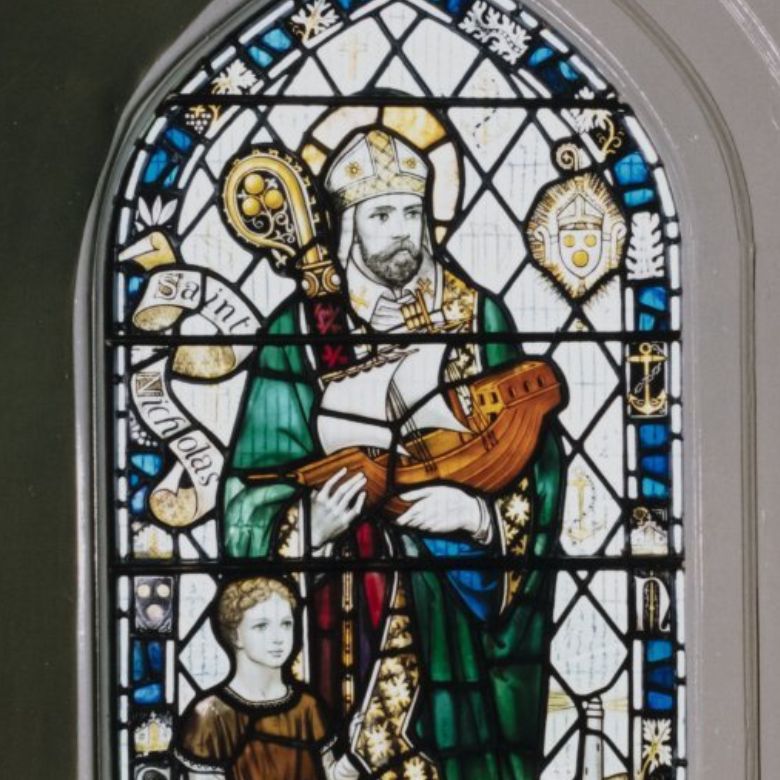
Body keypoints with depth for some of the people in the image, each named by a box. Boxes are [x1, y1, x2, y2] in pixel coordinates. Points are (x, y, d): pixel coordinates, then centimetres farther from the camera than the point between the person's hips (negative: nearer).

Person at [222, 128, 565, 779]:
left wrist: (479, 513, -15)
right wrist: (311, 528, -19)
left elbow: (535, 466, 2)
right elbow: (261, 489, -1)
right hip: (353, 605, -1)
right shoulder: (302, 328, -1)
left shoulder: (479, 317, 2)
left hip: (463, 599, 1)